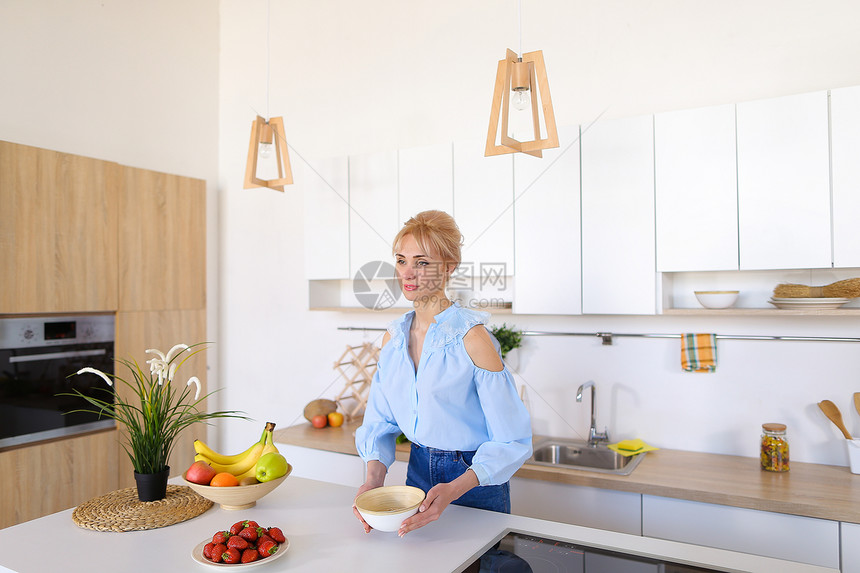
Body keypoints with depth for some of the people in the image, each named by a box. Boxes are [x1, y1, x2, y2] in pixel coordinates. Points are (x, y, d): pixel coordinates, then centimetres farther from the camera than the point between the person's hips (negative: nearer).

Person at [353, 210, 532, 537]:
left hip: (476, 482, -5)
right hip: (418, 470, 5)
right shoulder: (394, 336, -2)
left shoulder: (472, 337, -21)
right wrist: (374, 478, -14)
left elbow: (511, 441, -20)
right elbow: (380, 421, 3)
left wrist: (454, 490, -31)